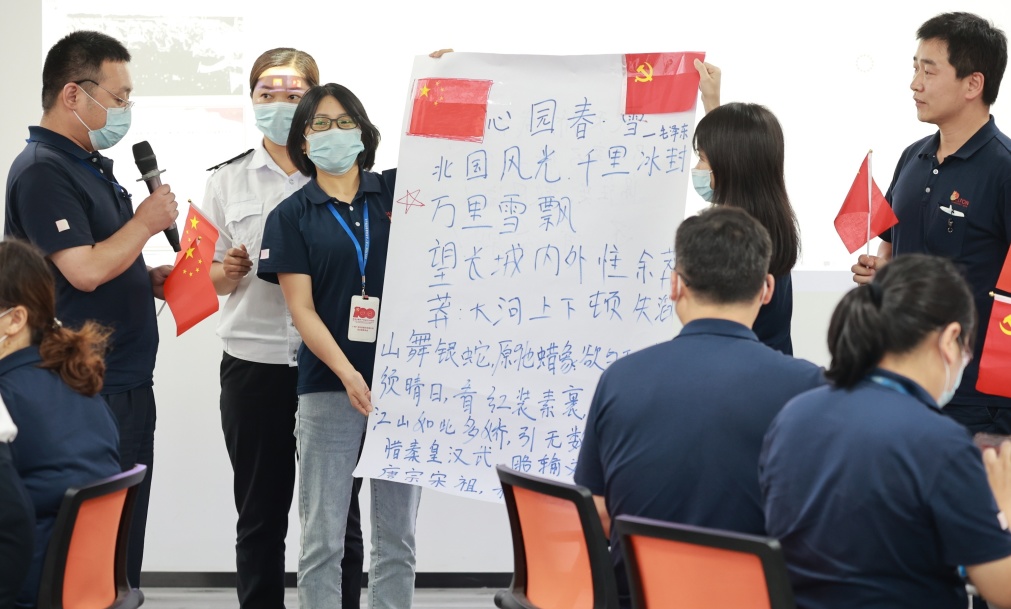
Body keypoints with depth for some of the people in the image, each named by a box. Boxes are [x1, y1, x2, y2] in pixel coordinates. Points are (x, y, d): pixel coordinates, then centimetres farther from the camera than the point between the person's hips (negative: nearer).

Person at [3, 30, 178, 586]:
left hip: (128, 384, 10)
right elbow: (83, 270, -22)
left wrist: (147, 279, 9)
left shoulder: (92, 166, 16)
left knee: (125, 532, 12)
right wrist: (146, 223, -9)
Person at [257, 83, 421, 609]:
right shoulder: (292, 215, 4)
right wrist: (347, 373, -16)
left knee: (396, 534, 7)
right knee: (322, 536, 1)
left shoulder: (395, 191, 8)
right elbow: (301, 309, -3)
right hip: (328, 385, -2)